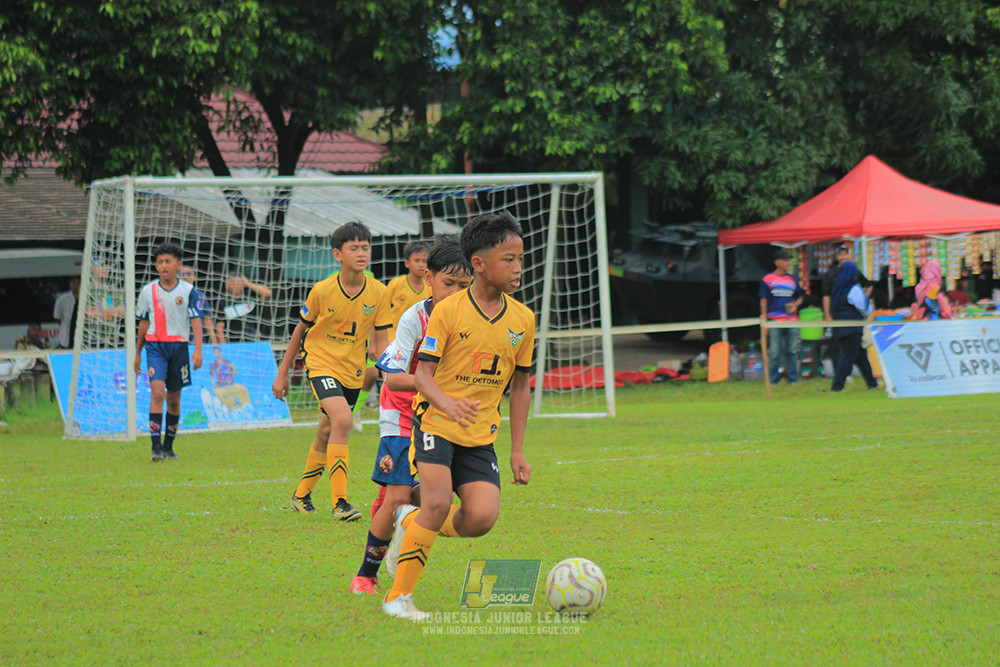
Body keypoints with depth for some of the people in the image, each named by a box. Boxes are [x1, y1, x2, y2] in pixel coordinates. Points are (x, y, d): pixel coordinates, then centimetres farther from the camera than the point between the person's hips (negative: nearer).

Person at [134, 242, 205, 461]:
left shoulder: (188, 291, 0)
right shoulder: (148, 291, 4)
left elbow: (196, 320, -3)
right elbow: (143, 322, 13)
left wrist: (198, 351, -14)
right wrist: (138, 353, 17)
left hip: (179, 345, 1)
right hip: (155, 345, -1)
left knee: (174, 398, 8)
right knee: (157, 392, -18)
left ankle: (168, 447, 22)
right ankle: (156, 446, -20)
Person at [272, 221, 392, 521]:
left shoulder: (378, 292, -7)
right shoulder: (322, 291, -13)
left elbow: (381, 341, -1)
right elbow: (301, 329, 2)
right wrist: (282, 373, 7)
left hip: (353, 370, 4)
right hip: (321, 363, -4)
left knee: (326, 436, 13)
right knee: (342, 419, -26)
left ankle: (302, 494, 36)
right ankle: (339, 502, -25)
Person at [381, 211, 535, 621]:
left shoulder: (522, 319, 4)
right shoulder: (448, 311, -9)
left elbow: (519, 386, 13)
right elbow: (422, 372, -12)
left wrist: (517, 450, 10)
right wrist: (447, 402, -33)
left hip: (481, 436, 4)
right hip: (436, 423, -4)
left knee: (482, 518, -13)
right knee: (438, 502, -23)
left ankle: (411, 523, 17)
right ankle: (399, 595, -9)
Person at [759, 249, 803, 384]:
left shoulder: (793, 280, 13)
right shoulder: (767, 279, 2)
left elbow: (799, 298, 21)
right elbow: (763, 300, 3)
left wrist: (795, 305, -1)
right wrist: (764, 319, -3)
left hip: (792, 320, 3)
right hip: (774, 321, -3)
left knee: (792, 351, 5)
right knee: (774, 352, -3)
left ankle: (793, 378, 12)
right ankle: (773, 380, 4)